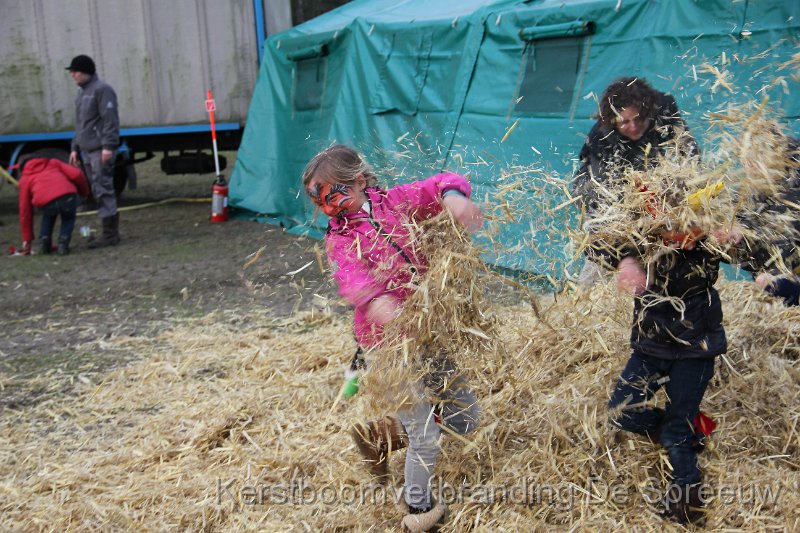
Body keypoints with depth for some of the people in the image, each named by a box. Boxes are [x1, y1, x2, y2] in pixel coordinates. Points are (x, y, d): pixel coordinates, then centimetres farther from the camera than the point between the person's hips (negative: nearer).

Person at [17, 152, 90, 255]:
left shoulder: (24, 178, 31)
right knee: (68, 218, 32)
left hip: (46, 203, 0)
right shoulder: (53, 162, 34)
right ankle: (63, 243, 8)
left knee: (48, 216, 37)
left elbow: (25, 211, 31)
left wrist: (27, 240, 37)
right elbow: (77, 174, 16)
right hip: (68, 197, 0)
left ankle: (43, 242, 19)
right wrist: (84, 192, 34)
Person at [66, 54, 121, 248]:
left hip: (100, 151, -9)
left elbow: (110, 120, -16)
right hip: (87, 150, 9)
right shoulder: (82, 92, 21)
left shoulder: (102, 89, -8)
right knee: (97, 191, 9)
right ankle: (110, 231, 13)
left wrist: (108, 146, -22)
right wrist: (75, 148, 22)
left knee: (103, 190, -10)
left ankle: (110, 233, -8)